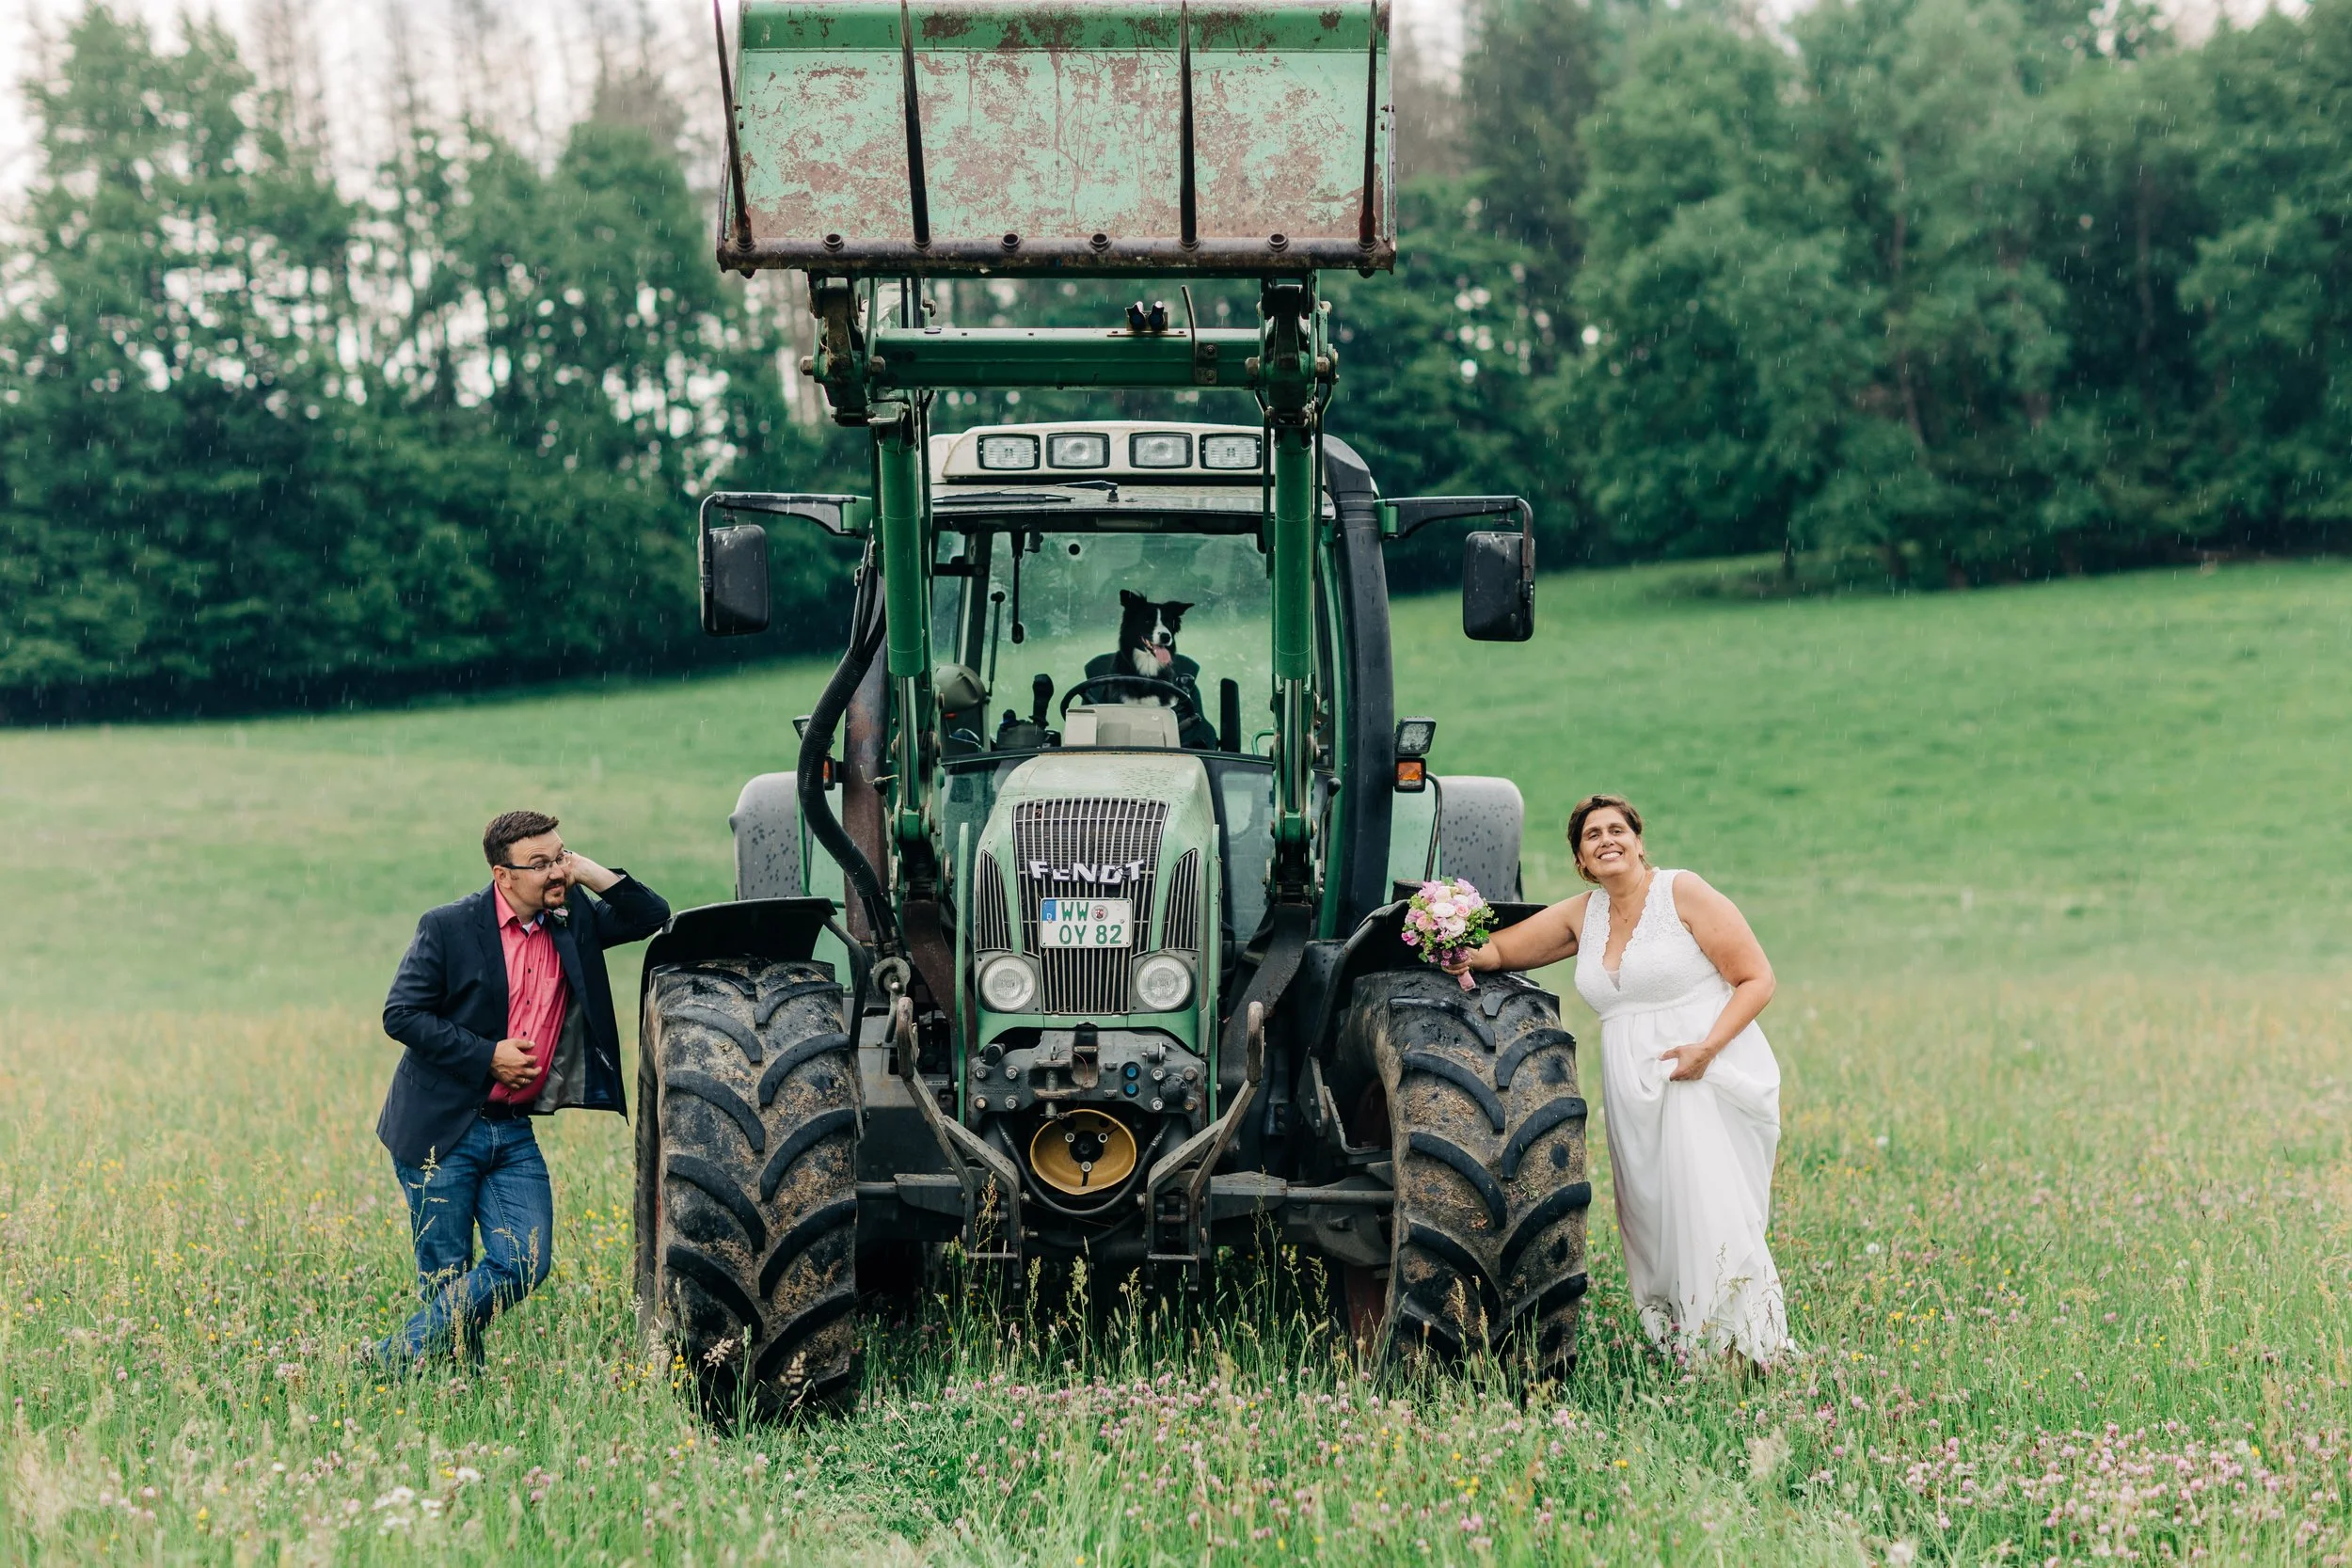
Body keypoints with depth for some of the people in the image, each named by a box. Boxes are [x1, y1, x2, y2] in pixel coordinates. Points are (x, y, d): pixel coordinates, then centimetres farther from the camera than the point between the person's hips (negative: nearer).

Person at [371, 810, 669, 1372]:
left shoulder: (574, 921, 7)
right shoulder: (450, 927, -7)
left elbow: (652, 917, 11)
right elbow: (401, 1014, -9)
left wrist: (597, 878, -5)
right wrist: (488, 1054, -15)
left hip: (514, 1133, 5)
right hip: (442, 1131, -5)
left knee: (525, 1263, -5)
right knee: (447, 1276, -2)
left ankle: (398, 1358, 5)